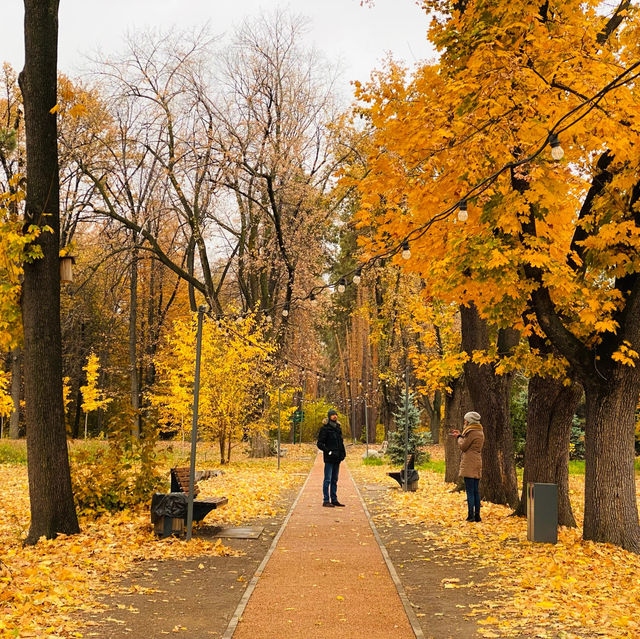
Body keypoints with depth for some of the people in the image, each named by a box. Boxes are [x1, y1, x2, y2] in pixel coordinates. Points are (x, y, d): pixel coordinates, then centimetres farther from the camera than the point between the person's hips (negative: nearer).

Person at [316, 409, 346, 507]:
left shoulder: (338, 428, 14)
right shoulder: (325, 428, -9)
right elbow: (320, 443, -10)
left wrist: (343, 452, 12)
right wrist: (328, 451, -19)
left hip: (337, 458, 7)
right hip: (329, 458, -7)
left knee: (334, 480, 12)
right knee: (328, 479, -5)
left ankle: (334, 500, 17)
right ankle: (326, 500, -2)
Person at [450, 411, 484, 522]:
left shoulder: (472, 432, -13)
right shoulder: (480, 432, 15)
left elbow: (463, 446, -9)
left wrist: (459, 437, 7)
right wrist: (460, 435, 22)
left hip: (469, 465, -9)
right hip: (477, 464, 9)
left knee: (470, 491, -7)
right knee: (476, 491, 11)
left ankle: (471, 515, -8)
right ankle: (477, 515, 13)